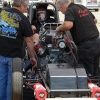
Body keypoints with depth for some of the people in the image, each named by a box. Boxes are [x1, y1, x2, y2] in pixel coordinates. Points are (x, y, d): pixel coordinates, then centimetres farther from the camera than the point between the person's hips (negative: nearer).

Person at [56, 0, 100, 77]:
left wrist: (59, 28, -10)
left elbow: (68, 25, -30)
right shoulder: (82, 7, 14)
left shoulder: (70, 10, -10)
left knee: (87, 75, 2)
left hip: (86, 46, -8)